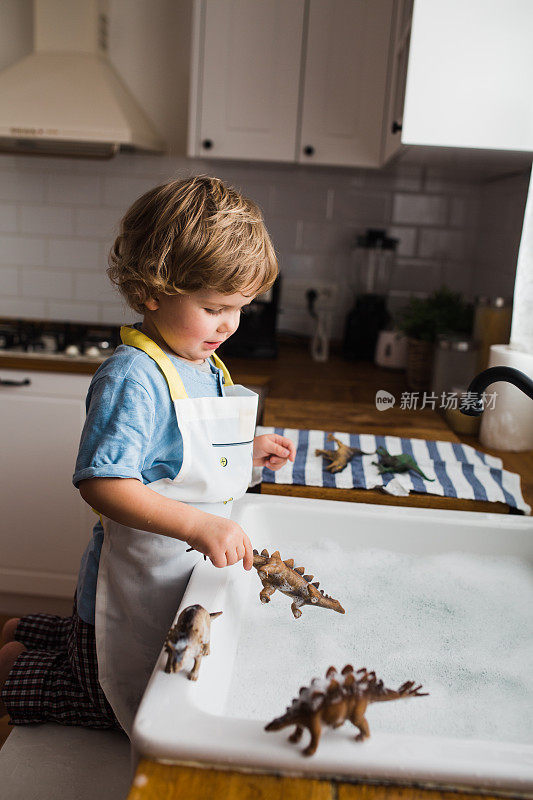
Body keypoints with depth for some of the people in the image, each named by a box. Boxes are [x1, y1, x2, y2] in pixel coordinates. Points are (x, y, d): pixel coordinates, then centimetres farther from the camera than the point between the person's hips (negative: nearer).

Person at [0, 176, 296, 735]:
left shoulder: (206, 366, 2)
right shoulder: (133, 377, -27)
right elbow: (103, 483, -34)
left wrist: (249, 452, 3)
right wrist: (199, 526, -39)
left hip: (184, 581, 9)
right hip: (134, 590, -9)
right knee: (134, 715, 13)